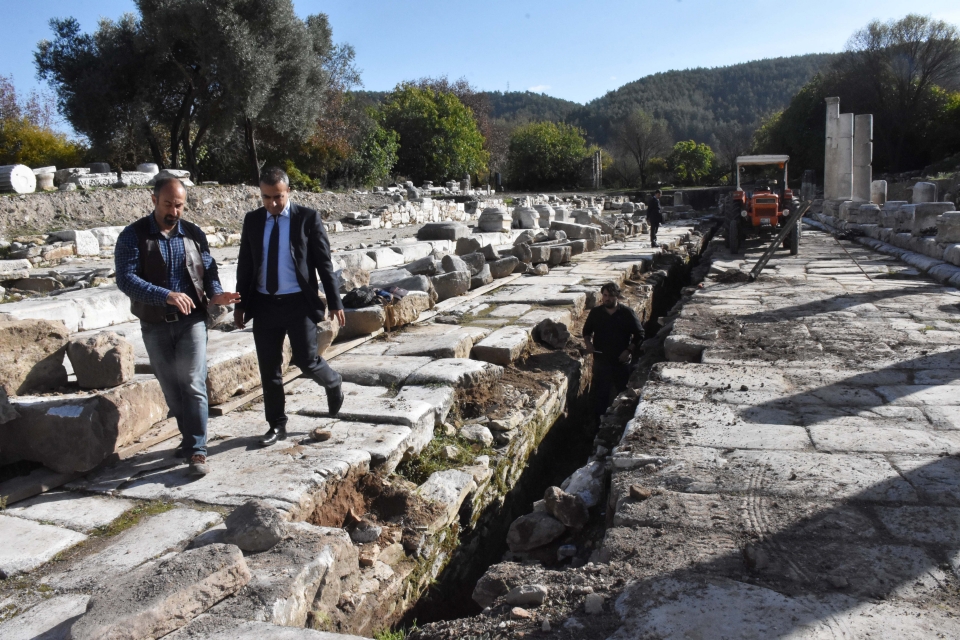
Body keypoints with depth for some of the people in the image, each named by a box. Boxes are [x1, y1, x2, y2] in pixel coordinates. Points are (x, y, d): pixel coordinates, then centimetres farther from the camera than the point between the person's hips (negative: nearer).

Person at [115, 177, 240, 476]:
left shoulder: (194, 234, 4)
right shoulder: (133, 236, -5)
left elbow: (209, 270, 7)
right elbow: (126, 278, -16)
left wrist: (216, 294, -15)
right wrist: (166, 295, -29)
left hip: (191, 320, 0)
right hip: (154, 325, 1)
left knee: (193, 384, -9)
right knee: (171, 388, 13)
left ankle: (197, 451, -4)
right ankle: (190, 438, 31)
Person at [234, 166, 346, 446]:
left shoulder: (308, 218, -4)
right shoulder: (252, 221, 6)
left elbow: (324, 262, -3)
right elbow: (245, 264, 11)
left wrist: (335, 302, -5)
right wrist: (240, 305, 9)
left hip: (299, 303, -3)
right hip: (264, 304, 4)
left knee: (306, 361, -5)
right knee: (269, 369, 7)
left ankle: (333, 384, 29)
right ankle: (276, 425, 21)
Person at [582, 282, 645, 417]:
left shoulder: (628, 313, -7)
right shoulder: (595, 312, -1)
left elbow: (639, 335, -3)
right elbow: (587, 330, 14)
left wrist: (629, 350, -14)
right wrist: (588, 342, -4)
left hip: (622, 361, -1)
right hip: (601, 359, 1)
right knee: (600, 392, 4)